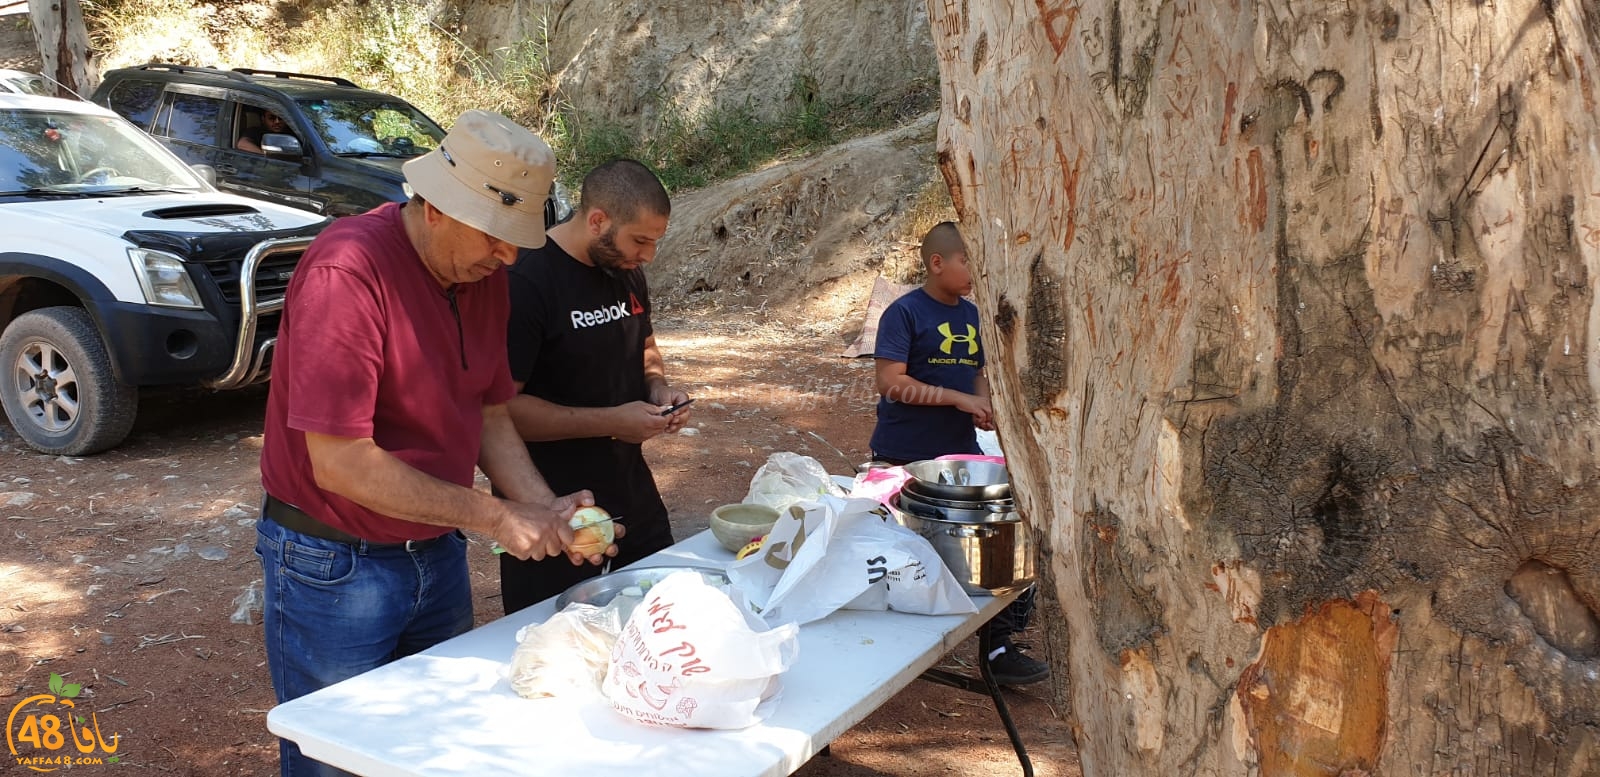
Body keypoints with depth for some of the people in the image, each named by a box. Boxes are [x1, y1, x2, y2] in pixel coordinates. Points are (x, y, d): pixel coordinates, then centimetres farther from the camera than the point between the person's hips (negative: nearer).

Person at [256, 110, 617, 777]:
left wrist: (546, 510, -11)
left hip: (437, 555, 7)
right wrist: (493, 516, -24)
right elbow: (339, 463, -27)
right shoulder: (347, 269, -25)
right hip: (333, 566, -7)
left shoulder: (484, 273, -1)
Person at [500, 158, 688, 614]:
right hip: (554, 512, -7)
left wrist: (658, 388, 0)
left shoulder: (627, 273, 5)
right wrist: (610, 421, -23)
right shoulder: (525, 283, -20)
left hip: (632, 491, 8)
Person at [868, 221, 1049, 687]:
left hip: (961, 454, 7)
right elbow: (891, 382, -20)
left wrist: (983, 404, -2)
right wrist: (957, 399, -22)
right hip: (904, 460, -6)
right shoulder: (905, 312, -11)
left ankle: (999, 646, 9)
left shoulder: (969, 313, 11)